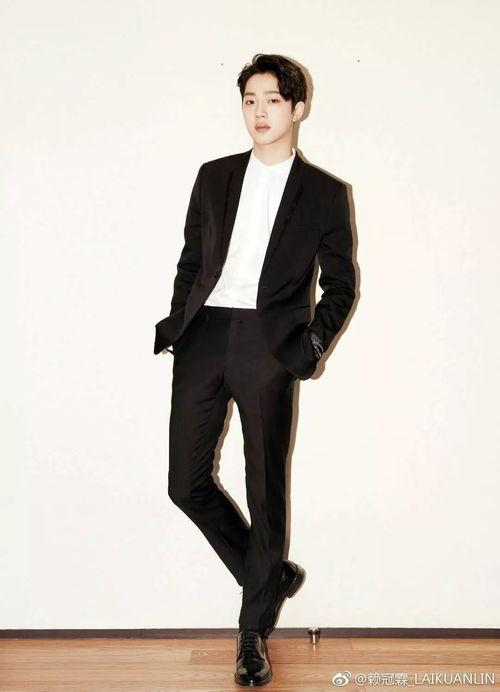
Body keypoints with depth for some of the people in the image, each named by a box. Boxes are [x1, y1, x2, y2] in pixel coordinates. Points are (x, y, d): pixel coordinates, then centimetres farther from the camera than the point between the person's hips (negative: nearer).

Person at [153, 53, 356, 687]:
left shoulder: (324, 194, 8)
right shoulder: (214, 177, 15)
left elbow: (339, 284, 9)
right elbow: (191, 260, 18)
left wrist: (311, 344, -4)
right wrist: (177, 324, 6)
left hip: (266, 343, -3)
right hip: (204, 337, 3)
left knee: (265, 490, 2)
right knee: (187, 483, 2)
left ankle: (255, 630, 18)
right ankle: (271, 575, 25)